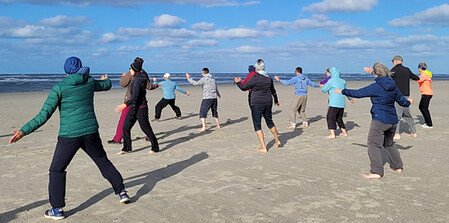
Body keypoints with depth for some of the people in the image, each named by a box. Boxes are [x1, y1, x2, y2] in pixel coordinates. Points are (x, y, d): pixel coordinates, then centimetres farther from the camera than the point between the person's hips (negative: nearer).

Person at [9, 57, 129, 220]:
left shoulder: (59, 87, -7)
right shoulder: (90, 82, 5)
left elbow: (44, 115, -11)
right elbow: (107, 85, 28)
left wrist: (23, 131, -6)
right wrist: (105, 79, 52)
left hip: (69, 136, -4)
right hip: (91, 133, 4)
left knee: (57, 170, 9)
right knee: (103, 162, 20)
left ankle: (57, 209, 9)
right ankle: (122, 192, 24)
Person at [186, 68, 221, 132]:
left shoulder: (204, 79, -10)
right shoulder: (212, 78, 15)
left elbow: (196, 83, -16)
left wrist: (189, 78, -3)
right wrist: (218, 94, 47)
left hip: (207, 98, -7)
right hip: (214, 97, 7)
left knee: (202, 112, -3)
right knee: (214, 112, 20)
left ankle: (203, 127, -11)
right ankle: (218, 125, 26)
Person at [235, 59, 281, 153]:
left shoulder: (255, 78, -15)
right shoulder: (268, 78, 6)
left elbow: (244, 88, -8)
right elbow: (273, 91, 19)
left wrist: (238, 82, 12)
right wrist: (276, 100, 35)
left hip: (257, 104, -6)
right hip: (268, 103, 6)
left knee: (257, 125, 2)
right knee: (270, 122, 23)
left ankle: (263, 147, 0)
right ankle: (277, 141, 33)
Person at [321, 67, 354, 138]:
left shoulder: (331, 81, -8)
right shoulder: (342, 81, 12)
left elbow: (323, 90, -3)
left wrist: (325, 84, 19)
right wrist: (350, 98, 43)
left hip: (334, 103, -7)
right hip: (342, 103, 7)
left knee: (330, 117, -4)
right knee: (339, 118, 20)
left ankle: (332, 134, -13)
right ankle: (344, 132, 26)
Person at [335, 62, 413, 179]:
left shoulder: (375, 87, -12)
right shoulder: (393, 86, 7)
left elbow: (358, 93, -8)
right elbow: (402, 101, 16)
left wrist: (343, 91, 4)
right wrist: (409, 102, 40)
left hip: (379, 120, -7)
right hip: (393, 120, 8)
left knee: (374, 144, -6)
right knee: (389, 143, 24)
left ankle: (376, 172, -13)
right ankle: (398, 166, 31)